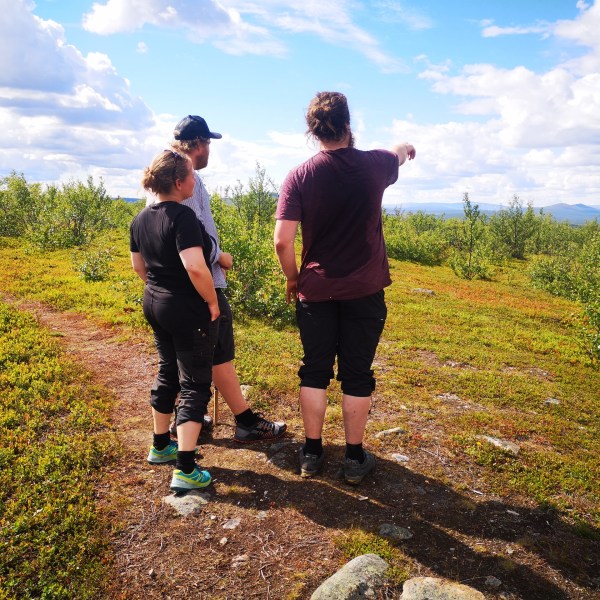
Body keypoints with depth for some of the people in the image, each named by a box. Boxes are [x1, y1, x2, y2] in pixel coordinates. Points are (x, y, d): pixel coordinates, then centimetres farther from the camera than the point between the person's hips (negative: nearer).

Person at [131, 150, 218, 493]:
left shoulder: (142, 218, 6)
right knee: (195, 384, 1)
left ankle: (160, 446, 37)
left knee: (168, 373, 22)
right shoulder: (183, 216, -20)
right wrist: (212, 301, -16)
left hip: (154, 304, 8)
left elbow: (139, 265, 15)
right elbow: (195, 267, -30)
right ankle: (186, 470, 5)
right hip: (189, 311, -8)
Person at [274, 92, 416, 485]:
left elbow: (282, 240, -12)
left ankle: (312, 452, 24)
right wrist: (405, 148, 46)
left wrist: (292, 279, 6)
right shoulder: (374, 164, -4)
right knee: (357, 376, 10)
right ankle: (355, 458, 22)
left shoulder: (299, 176, -8)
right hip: (364, 291, 0)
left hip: (315, 291, 0)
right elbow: (398, 156, 21)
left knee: (314, 372, 13)